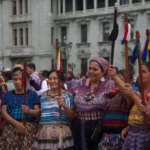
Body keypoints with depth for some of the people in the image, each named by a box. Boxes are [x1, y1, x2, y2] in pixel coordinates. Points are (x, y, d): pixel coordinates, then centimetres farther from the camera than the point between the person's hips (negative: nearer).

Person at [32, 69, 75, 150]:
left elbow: (72, 117, -4)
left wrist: (65, 106, -17)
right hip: (44, 133, 4)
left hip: (61, 133, -3)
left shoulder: (68, 95, 1)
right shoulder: (43, 95, 13)